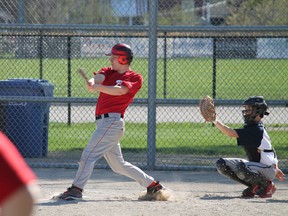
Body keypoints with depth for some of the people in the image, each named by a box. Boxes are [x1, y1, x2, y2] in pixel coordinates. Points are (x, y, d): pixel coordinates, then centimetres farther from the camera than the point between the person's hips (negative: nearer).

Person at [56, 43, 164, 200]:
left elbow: (119, 90, -22)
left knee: (89, 155, -16)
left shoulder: (135, 78, -3)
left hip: (112, 121, -9)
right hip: (102, 122, 9)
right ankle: (152, 184, 22)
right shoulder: (109, 71, 17)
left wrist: (98, 87, -39)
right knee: (118, 165, 15)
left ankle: (76, 189, -19)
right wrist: (92, 82, -31)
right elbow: (99, 77, -6)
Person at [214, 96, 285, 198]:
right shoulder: (252, 127, 9)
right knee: (221, 164, -4)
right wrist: (275, 169, 26)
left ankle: (267, 185, -10)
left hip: (267, 169, -9)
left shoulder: (256, 130, -22)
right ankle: (254, 186, 5)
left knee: (241, 168, -40)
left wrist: (214, 120, -30)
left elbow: (230, 133, -32)